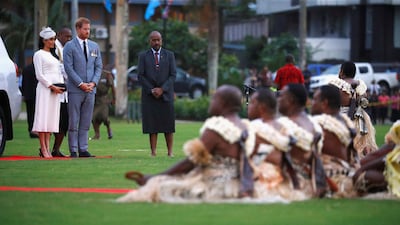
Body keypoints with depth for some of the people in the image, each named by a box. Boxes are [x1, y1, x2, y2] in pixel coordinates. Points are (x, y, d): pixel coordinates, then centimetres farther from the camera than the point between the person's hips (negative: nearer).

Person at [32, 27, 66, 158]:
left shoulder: (53, 56, 20)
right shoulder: (39, 54, -2)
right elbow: (39, 75, -9)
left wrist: (61, 85, 4)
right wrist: (52, 86, -16)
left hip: (55, 90, 7)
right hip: (44, 88, -7)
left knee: (51, 118, 4)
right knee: (43, 117, -9)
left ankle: (47, 148, 4)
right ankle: (43, 149, -11)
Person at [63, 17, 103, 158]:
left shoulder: (94, 46, 13)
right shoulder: (70, 46, -2)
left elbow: (99, 66, 12)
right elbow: (68, 67, -7)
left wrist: (93, 82, -4)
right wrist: (80, 84, -13)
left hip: (90, 89, 5)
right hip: (75, 90, -4)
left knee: (86, 122, 5)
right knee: (73, 122, -3)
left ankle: (83, 149, 9)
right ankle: (73, 150, 1)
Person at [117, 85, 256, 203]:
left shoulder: (217, 127, -15)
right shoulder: (245, 127, 11)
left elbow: (191, 162, -13)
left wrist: (153, 178, -5)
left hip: (215, 188, -10)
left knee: (158, 188, -8)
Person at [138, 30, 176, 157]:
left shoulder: (169, 55, 9)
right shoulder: (143, 56, 7)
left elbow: (173, 75, 2)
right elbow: (140, 76, 1)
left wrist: (162, 89, -10)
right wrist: (152, 90, -9)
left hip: (166, 94, 1)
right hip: (149, 95, 0)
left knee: (168, 125, -2)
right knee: (152, 125, -3)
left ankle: (170, 152, -1)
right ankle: (153, 151, -2)